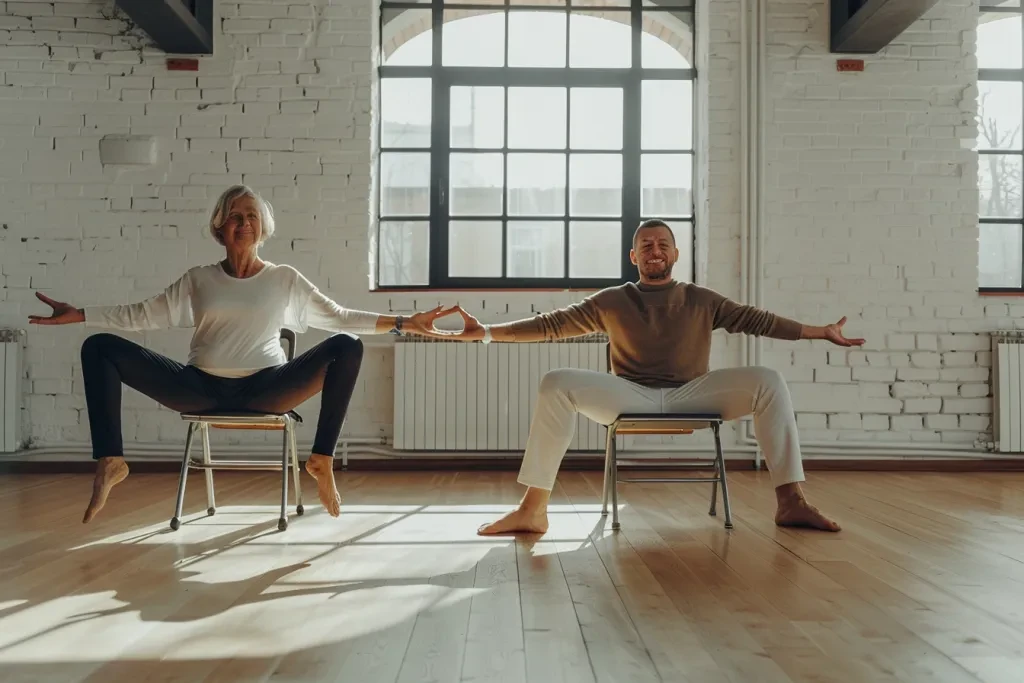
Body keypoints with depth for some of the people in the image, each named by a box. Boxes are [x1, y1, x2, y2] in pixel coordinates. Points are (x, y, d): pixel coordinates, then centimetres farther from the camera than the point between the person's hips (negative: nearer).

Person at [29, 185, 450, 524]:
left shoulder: (285, 280, 7)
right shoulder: (198, 280, 10)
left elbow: (340, 318, 4)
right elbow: (140, 316, 11)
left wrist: (403, 323, -5)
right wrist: (77, 315, 1)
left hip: (264, 389, -1)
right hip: (202, 388, 2)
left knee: (347, 347, -24)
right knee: (100, 348, -11)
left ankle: (322, 459, -18)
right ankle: (110, 462, -11)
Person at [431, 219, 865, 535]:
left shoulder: (702, 301, 14)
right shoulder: (611, 302, 11)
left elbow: (758, 320, 12)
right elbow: (552, 325, 8)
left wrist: (820, 332, 5)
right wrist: (486, 333, 0)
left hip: (691, 397, 1)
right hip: (632, 398, 0)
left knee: (768, 382, -22)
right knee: (557, 385, -25)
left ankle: (790, 502, -20)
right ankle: (533, 509, -26)